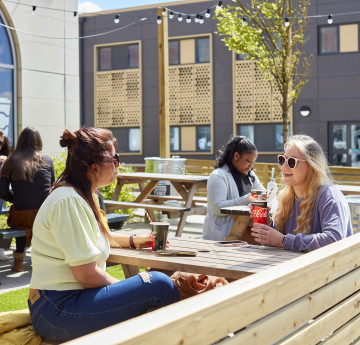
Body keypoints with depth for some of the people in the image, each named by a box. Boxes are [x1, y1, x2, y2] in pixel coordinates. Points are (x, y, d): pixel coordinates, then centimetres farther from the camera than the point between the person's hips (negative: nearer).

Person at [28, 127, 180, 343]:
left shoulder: (82, 195, 12)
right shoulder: (69, 201, -19)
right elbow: (86, 274, -22)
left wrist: (133, 240, 24)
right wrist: (122, 288, -7)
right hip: (58, 311, -11)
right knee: (159, 285, -17)